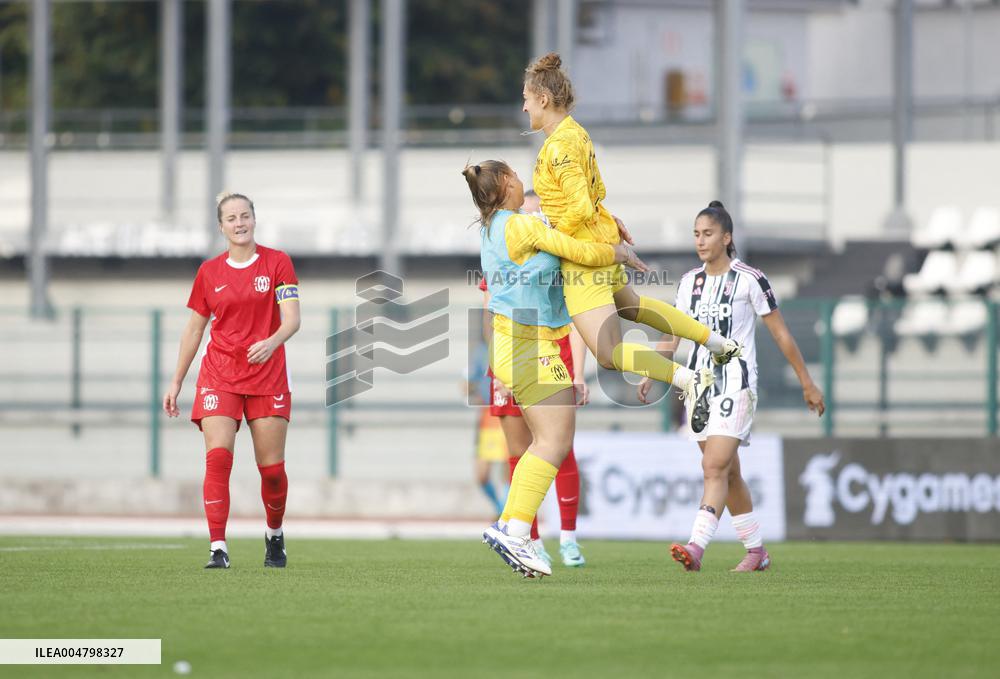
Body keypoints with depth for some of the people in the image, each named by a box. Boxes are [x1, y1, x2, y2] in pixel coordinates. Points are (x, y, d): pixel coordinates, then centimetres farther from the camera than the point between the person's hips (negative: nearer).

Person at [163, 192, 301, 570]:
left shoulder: (277, 263, 0)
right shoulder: (209, 273, 7)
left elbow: (292, 318, -9)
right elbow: (194, 329, 15)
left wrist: (272, 342, -30)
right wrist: (176, 382, 13)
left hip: (267, 375, -1)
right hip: (219, 376, 1)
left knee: (272, 467, 1)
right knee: (217, 456, -17)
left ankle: (274, 535, 28)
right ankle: (218, 549, -19)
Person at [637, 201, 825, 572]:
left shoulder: (750, 279, -6)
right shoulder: (689, 282, 10)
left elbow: (781, 334, -2)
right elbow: (672, 334, 14)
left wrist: (807, 384, 1)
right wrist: (651, 375, -1)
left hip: (735, 385, -6)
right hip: (699, 385, 6)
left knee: (715, 467, -19)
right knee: (728, 472, 12)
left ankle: (697, 547, -30)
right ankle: (757, 550, 23)